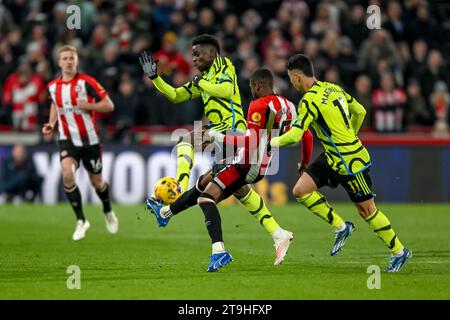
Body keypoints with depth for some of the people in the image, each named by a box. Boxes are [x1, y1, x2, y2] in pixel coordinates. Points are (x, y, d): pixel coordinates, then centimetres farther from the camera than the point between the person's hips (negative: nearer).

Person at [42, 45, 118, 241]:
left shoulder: (86, 82, -11)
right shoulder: (53, 86, 2)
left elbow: (109, 106, -12)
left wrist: (86, 105, -24)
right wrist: (51, 124, 8)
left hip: (89, 140, -2)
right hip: (67, 140, 2)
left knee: (96, 182, 10)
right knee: (67, 174, -25)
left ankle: (108, 212, 44)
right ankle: (81, 221, -13)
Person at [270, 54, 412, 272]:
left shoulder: (310, 99, -20)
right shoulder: (333, 88, 6)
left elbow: (295, 135, -25)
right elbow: (360, 112, 16)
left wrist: (274, 142, -8)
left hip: (350, 162, -9)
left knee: (366, 209, 3)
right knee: (300, 191, 1)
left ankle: (399, 252, 17)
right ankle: (341, 227, 9)